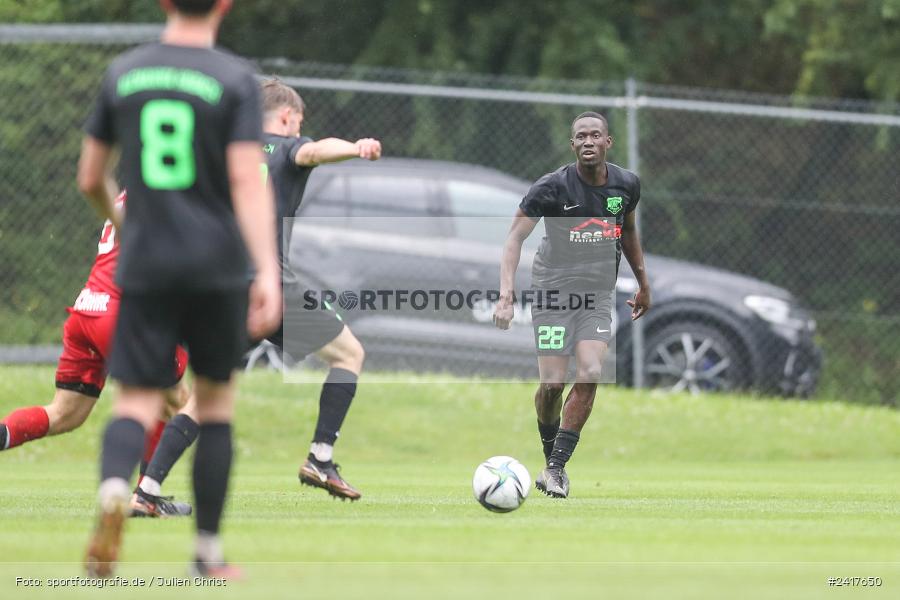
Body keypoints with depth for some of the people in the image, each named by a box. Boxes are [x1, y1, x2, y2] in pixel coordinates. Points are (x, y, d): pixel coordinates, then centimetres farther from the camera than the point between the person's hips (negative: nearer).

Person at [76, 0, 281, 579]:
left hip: (144, 267, 2)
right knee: (215, 401, 14)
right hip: (217, 267, -1)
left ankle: (114, 491, -34)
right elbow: (248, 182, -15)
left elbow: (90, 179, 11)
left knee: (137, 402, 0)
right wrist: (268, 273, -20)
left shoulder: (122, 74, 5)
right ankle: (209, 552, 16)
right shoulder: (235, 79, -5)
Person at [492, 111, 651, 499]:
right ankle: (550, 459, 19)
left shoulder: (626, 185, 0)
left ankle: (555, 468, -6)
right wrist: (506, 296, -28)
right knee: (553, 383, -8)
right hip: (554, 292, -3)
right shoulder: (552, 187, -14)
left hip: (598, 298, 3)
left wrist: (643, 285, 25)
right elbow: (515, 238, -16)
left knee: (590, 376, -15)